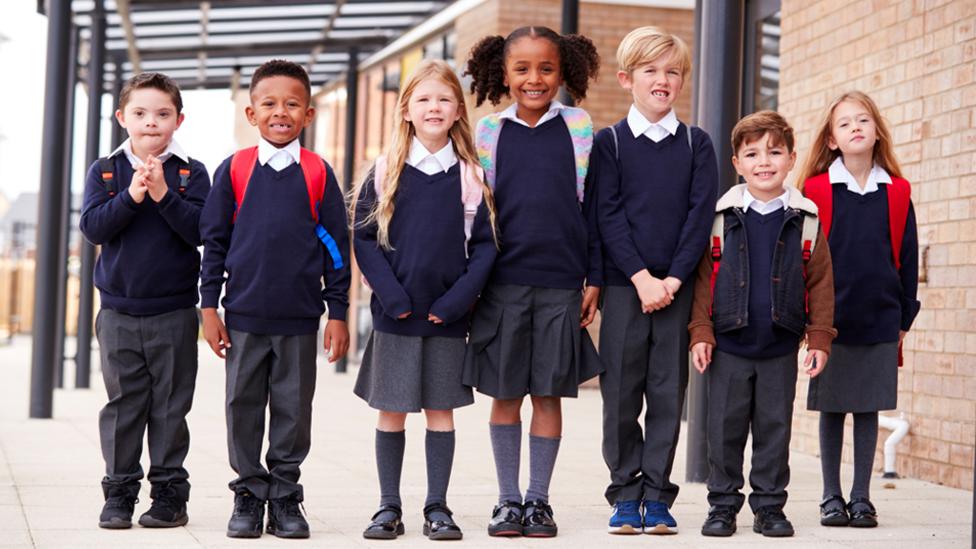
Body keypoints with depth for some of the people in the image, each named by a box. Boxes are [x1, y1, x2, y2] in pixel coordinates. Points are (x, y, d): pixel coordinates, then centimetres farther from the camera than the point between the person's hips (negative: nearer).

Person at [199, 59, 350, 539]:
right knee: (243, 407, 5)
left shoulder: (318, 173, 2)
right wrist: (209, 306, 1)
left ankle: (285, 499, 16)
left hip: (299, 318, 0)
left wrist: (337, 312, 2)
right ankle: (249, 495, 17)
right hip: (244, 315, 0)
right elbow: (214, 240, 5)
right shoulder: (234, 170, 2)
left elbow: (336, 245, 5)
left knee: (293, 410, 6)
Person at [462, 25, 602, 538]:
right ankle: (508, 500, 16)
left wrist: (594, 279, 1)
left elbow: (593, 207, 5)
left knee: (549, 393, 5)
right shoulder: (488, 131, 4)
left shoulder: (579, 128, 3)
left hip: (562, 285, 0)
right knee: (505, 394, 6)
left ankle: (538, 499, 15)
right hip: (503, 283, 1)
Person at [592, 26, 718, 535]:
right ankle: (625, 494, 11)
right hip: (623, 284, -1)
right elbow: (608, 216, -3)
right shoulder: (609, 142, 3)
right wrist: (640, 276, -13)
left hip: (677, 287, 1)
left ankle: (657, 494, 10)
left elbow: (701, 215, 0)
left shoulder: (697, 144, 7)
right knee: (621, 392, 2)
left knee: (668, 392, 3)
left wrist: (674, 278, -11)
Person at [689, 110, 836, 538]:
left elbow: (820, 283, 4)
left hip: (780, 347, 0)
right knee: (725, 427, 5)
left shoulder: (805, 220, 2)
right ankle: (723, 505, 15)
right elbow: (704, 277, 2)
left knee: (775, 427, 7)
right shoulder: (722, 217, 0)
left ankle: (769, 506, 17)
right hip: (729, 345, 0)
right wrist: (700, 331, -4)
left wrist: (819, 338, 0)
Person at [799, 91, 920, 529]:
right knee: (831, 409, 6)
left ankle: (861, 497, 16)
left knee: (868, 410, 7)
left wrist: (905, 316, 6)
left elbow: (906, 257, 8)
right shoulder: (816, 190, -2)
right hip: (830, 322, -1)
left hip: (880, 322, 1)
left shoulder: (896, 193, 4)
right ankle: (832, 497, 16)